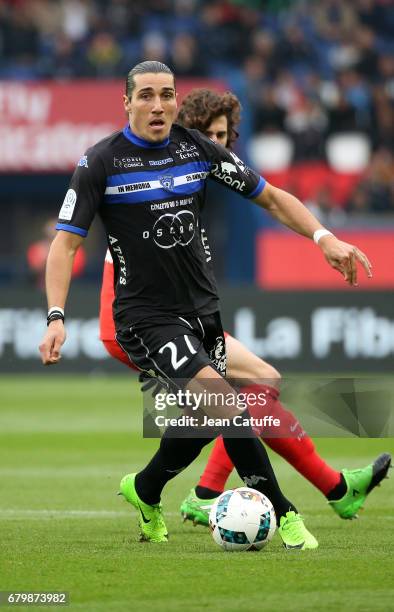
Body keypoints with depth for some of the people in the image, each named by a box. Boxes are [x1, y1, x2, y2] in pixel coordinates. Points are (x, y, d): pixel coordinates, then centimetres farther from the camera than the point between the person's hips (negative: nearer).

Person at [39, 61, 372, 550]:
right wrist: (56, 318, -22)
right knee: (223, 401, -23)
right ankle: (281, 513, -15)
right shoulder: (102, 162, -10)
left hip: (201, 308, 6)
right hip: (146, 317, -6)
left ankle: (144, 493, 43)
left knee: (202, 419, 15)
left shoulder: (198, 148, 1)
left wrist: (324, 238, -7)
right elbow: (66, 242, -10)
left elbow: (270, 197, 8)